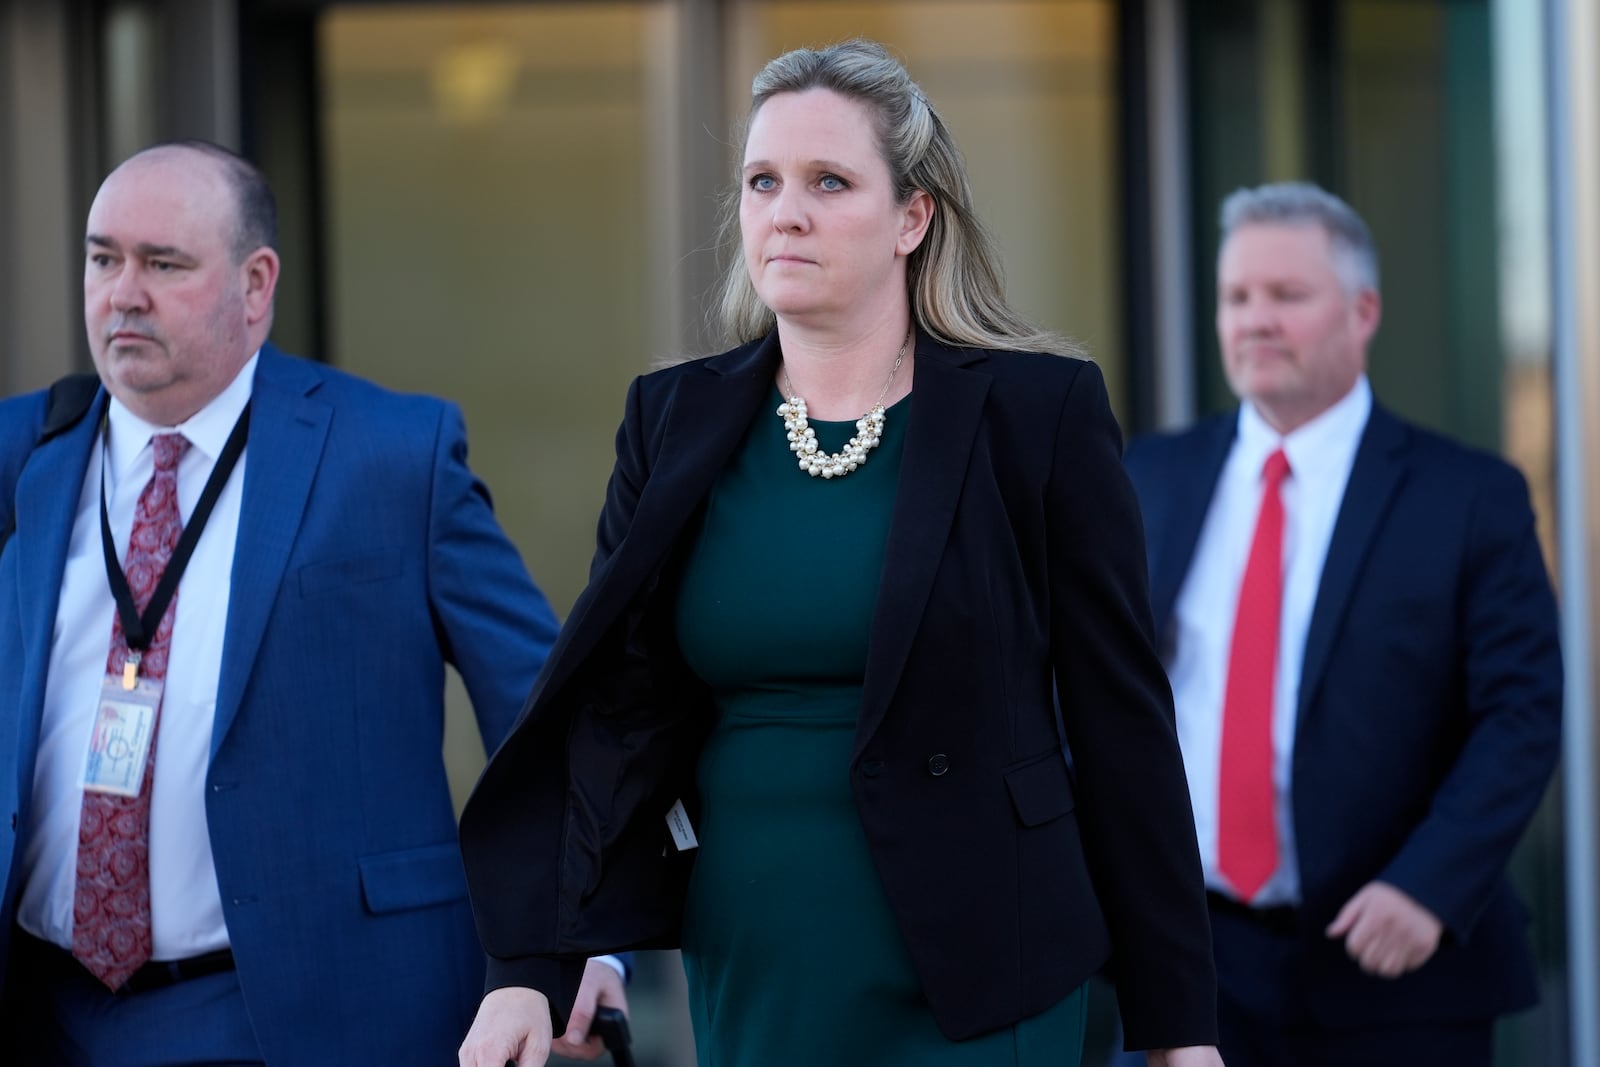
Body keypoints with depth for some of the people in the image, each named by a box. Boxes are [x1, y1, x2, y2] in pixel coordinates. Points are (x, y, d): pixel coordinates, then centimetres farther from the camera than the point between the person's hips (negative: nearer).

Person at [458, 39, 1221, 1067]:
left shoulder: (1039, 412, -4)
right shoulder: (675, 421, 5)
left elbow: (1122, 721, -3)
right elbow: (607, 711, 0)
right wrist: (528, 970, -11)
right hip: (750, 980, 3)